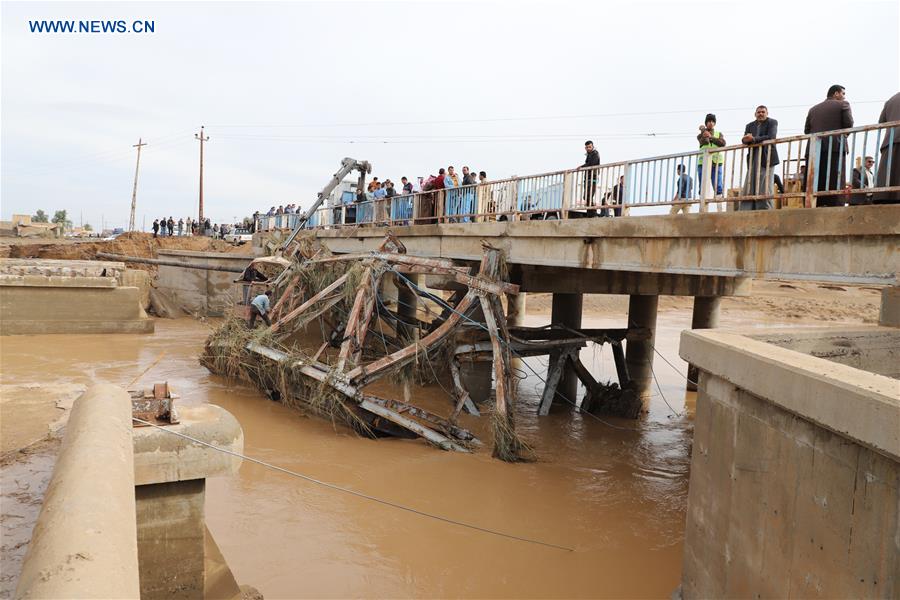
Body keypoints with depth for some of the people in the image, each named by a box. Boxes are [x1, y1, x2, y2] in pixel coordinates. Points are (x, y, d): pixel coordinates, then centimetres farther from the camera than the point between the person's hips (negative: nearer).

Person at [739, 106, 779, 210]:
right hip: (753, 159, 4)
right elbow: (744, 140, 6)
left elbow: (771, 137, -10)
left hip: (767, 158, -4)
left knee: (764, 188, -8)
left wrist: (753, 139, -18)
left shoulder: (772, 123, 6)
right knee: (748, 188, -1)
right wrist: (746, 139, -18)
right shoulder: (750, 125, 19)